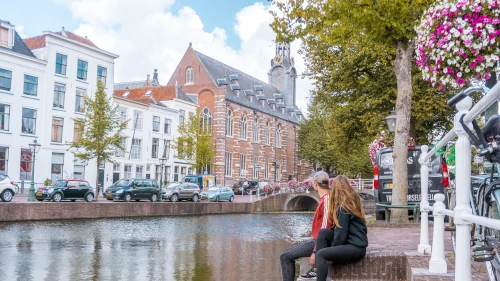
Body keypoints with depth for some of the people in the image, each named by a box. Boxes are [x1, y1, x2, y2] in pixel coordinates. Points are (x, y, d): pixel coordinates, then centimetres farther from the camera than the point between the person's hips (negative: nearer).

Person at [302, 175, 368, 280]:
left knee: (321, 254, -21)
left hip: (356, 247, -9)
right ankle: (317, 270, -4)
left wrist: (331, 250, -3)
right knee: (323, 233, -1)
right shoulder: (353, 200, 12)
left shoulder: (343, 207, -15)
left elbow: (341, 234, -15)